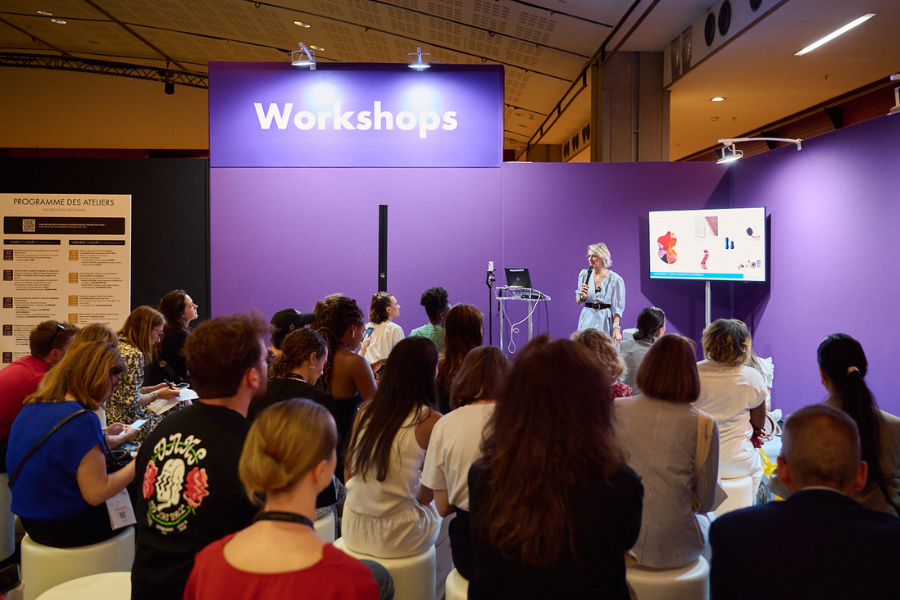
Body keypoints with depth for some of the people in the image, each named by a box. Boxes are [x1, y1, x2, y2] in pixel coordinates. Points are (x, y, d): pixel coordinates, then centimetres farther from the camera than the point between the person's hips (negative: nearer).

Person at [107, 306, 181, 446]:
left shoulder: (116, 344, 10)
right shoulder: (134, 354, -19)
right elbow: (131, 400, -20)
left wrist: (153, 388, 15)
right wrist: (157, 395, -5)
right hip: (124, 422, -9)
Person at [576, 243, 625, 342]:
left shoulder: (615, 279, -7)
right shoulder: (584, 274, 4)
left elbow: (617, 307, -7)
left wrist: (616, 329, -15)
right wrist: (582, 296, -11)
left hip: (605, 321, -3)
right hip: (587, 320, 3)